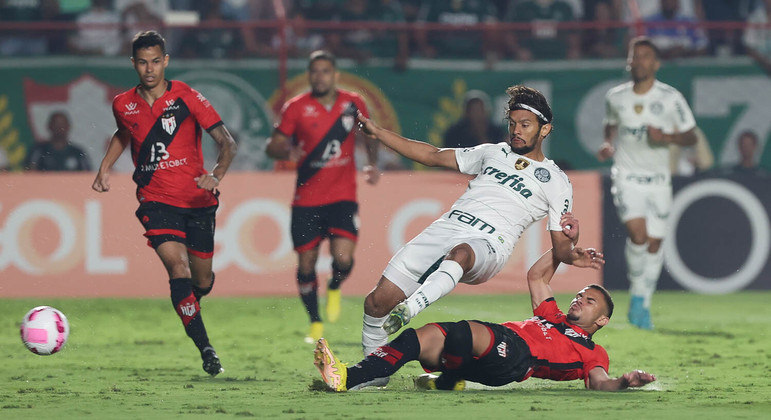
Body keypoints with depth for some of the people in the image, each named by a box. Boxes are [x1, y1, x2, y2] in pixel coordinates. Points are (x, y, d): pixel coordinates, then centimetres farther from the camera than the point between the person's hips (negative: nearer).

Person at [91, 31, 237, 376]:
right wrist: (104, 169, 15)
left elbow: (227, 143, -12)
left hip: (197, 200, 0)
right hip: (156, 201, 0)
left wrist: (217, 174, -29)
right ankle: (206, 350, -21)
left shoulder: (187, 98, -8)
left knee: (202, 281, 10)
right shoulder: (123, 105, 2)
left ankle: (187, 305, 50)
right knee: (178, 267, -22)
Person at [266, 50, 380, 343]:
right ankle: (315, 324, 21)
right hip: (307, 199, 0)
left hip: (343, 197, 0)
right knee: (306, 264, 1)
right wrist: (286, 151, -24)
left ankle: (334, 288, 17)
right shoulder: (296, 108, -3)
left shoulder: (354, 104, 3)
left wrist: (372, 163, 6)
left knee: (343, 257, -19)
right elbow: (272, 146, -1)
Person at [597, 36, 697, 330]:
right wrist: (608, 144, 0)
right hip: (626, 176, -1)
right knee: (638, 235, -20)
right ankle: (636, 292, 2)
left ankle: (643, 304, 19)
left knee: (654, 243, 2)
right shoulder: (615, 97, 1)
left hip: (658, 180, 1)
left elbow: (691, 137, 0)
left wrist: (666, 137, -20)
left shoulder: (671, 98, -5)